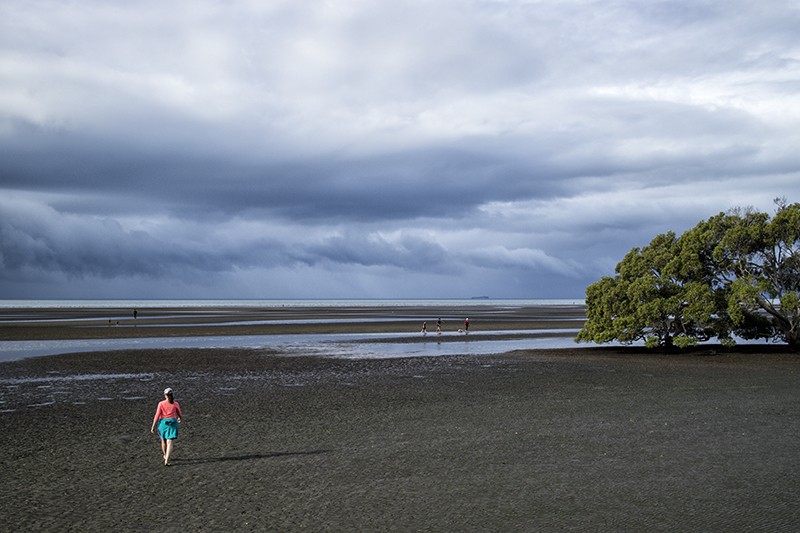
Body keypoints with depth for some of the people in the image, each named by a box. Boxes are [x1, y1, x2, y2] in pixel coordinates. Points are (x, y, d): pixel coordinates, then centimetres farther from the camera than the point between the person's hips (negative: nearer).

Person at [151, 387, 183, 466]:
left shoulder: (161, 403, -8)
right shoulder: (175, 404, -4)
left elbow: (157, 416, -10)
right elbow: (180, 415, 6)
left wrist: (153, 426, -3)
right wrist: (180, 418, 30)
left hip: (163, 423, 1)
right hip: (172, 423, -1)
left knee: (163, 440, 25)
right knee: (169, 443, -2)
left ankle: (165, 456, 46)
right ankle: (166, 461, -14)